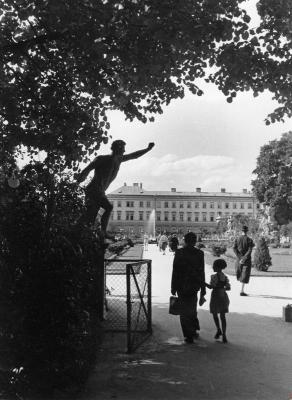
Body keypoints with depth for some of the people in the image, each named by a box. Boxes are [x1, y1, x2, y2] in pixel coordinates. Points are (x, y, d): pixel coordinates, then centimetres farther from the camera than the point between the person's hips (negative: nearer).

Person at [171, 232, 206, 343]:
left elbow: (175, 271, -9)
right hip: (194, 286, 2)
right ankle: (194, 330, 29)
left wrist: (173, 288, -1)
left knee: (184, 310, 8)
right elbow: (202, 273, -3)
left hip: (182, 286, -2)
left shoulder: (179, 252, -10)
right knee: (192, 309, 23)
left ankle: (189, 336, 7)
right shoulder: (199, 253, -6)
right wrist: (203, 290, 4)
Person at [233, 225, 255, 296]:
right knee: (245, 275, 0)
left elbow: (234, 248, -7)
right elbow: (249, 251, -15)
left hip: (239, 259, 3)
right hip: (247, 260, -3)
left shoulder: (237, 239, 1)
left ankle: (242, 290, 29)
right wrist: (244, 259, -15)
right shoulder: (249, 240, -6)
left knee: (240, 273, 20)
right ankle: (242, 291, -6)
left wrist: (240, 257, -10)